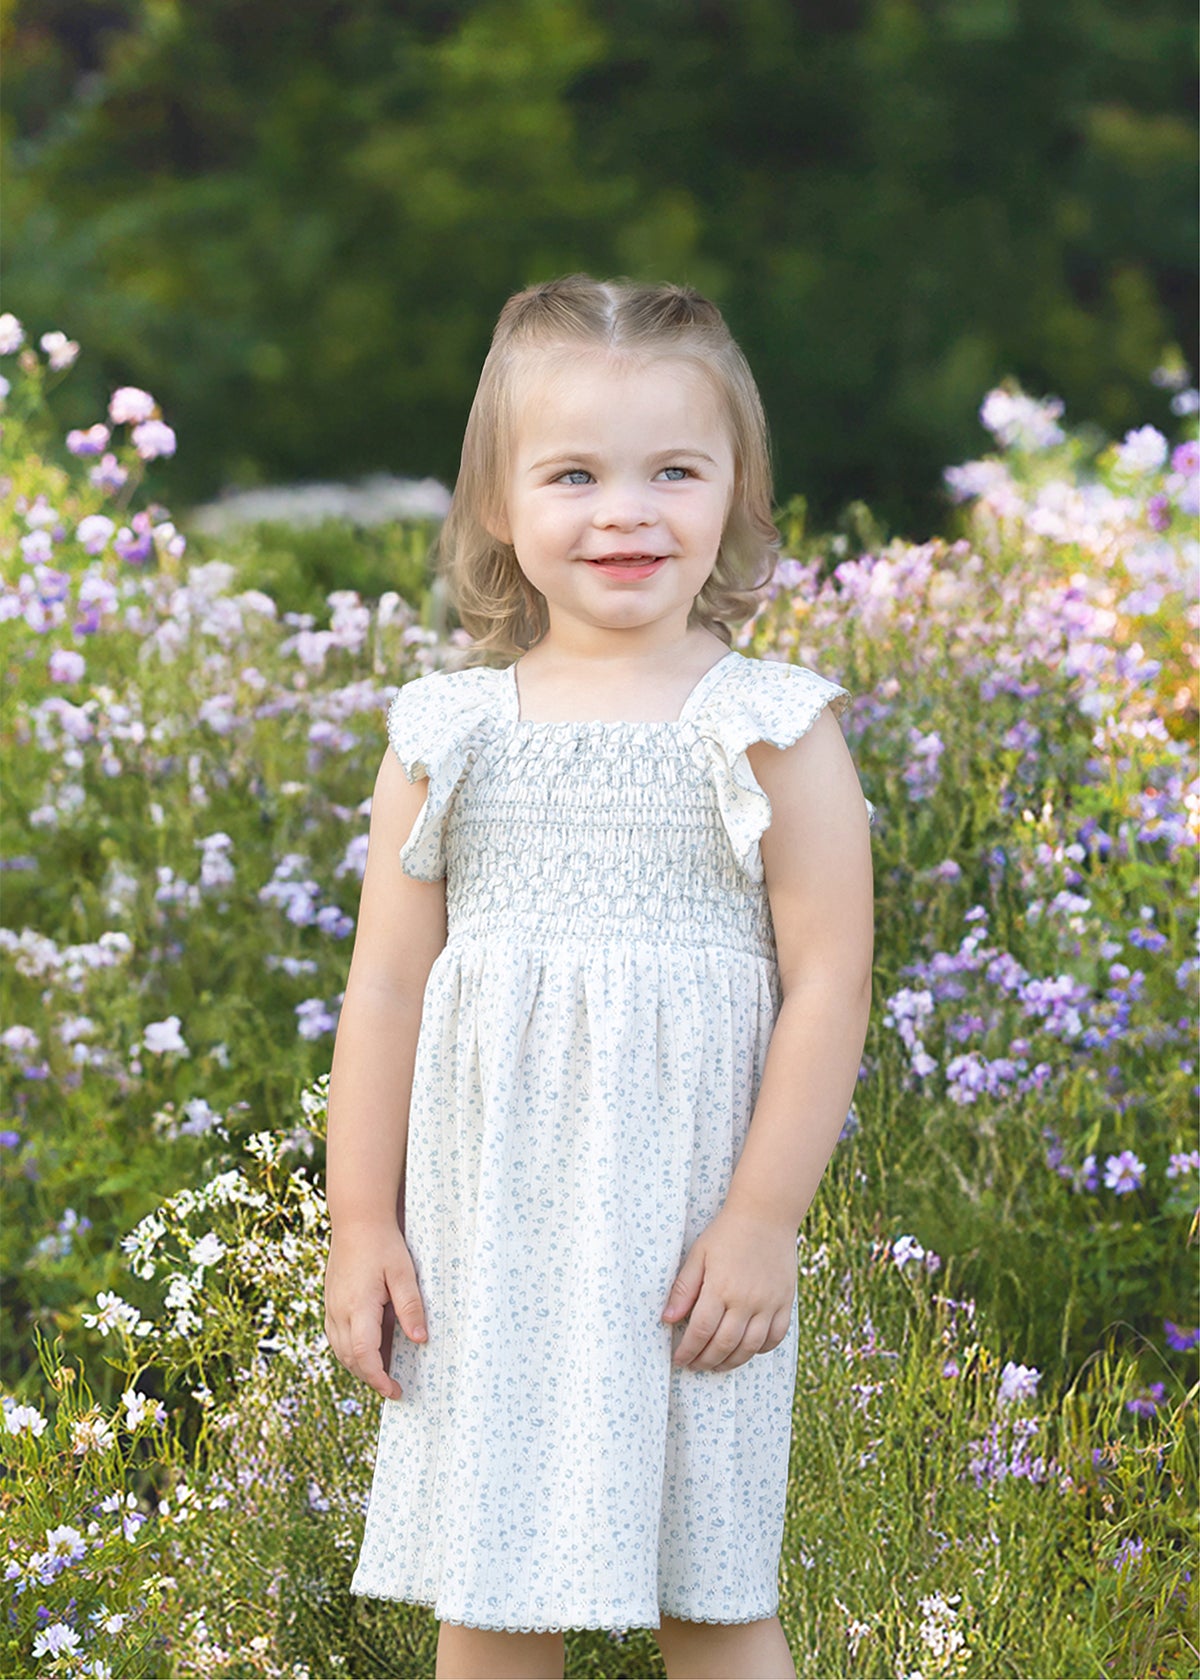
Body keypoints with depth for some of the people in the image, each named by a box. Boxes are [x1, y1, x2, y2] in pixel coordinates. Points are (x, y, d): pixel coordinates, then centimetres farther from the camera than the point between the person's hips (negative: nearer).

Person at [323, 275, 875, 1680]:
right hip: (486, 1243, 2)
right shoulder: (447, 736, 3)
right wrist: (361, 1223, 3)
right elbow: (384, 990, 6)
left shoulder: (773, 733, -4)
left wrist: (763, 1221, -11)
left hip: (686, 1237, -2)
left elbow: (827, 991, -6)